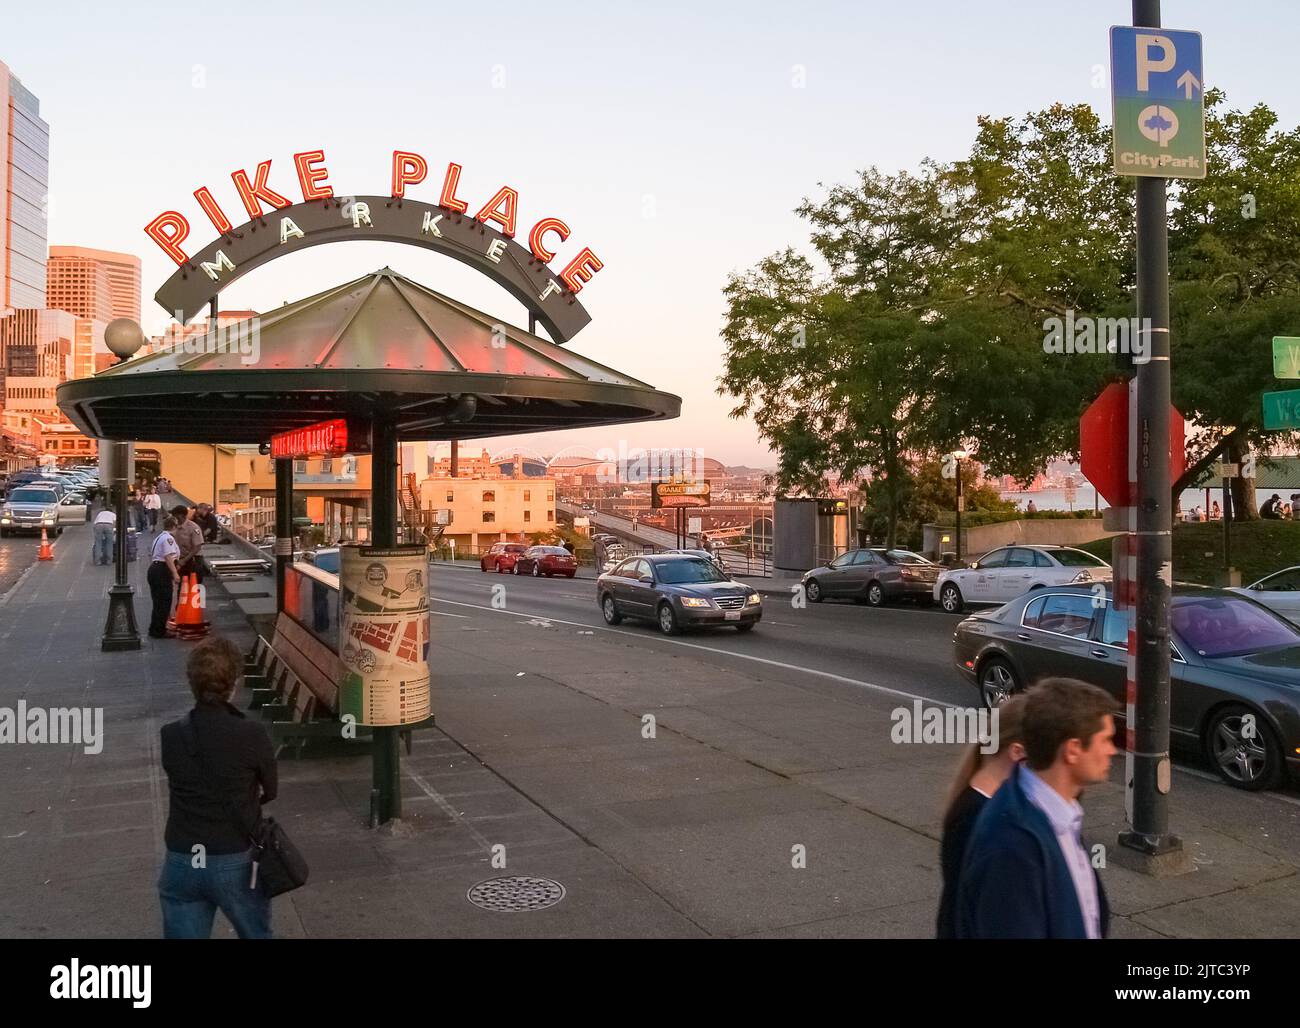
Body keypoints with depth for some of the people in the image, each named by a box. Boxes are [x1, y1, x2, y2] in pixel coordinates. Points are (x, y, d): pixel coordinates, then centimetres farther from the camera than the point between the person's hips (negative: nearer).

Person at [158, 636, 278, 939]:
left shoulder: (170, 736, -8)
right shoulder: (251, 735, -18)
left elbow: (187, 787, 6)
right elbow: (270, 792, -1)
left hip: (180, 864, 2)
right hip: (235, 863, -2)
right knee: (256, 935, 22)